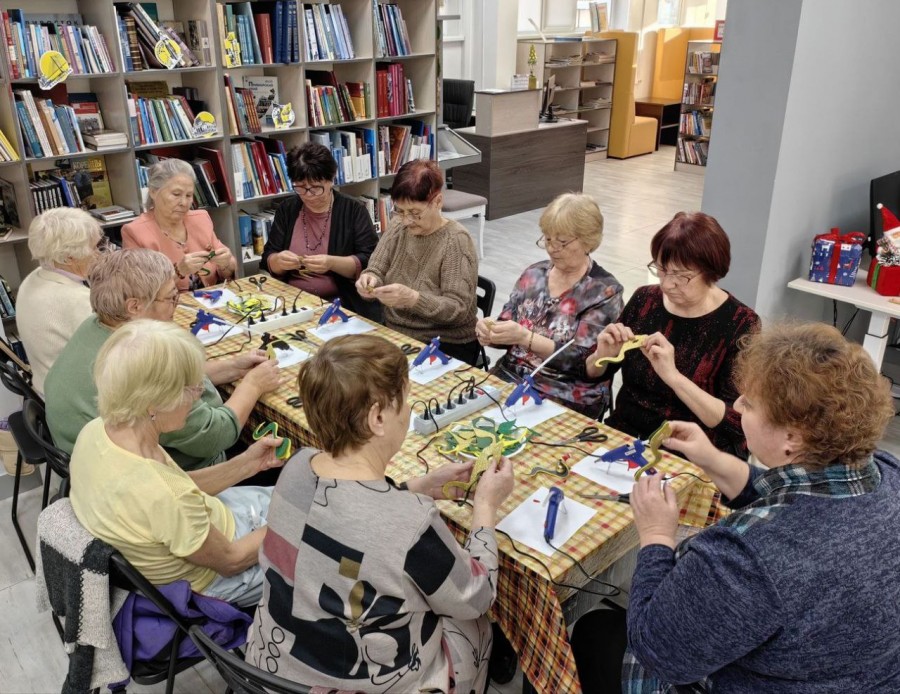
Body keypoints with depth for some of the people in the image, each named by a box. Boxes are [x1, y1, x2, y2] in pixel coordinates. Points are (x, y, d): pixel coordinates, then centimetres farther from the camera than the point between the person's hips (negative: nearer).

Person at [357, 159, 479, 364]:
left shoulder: (456, 241, -15)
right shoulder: (398, 229, 3)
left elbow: (458, 309, -20)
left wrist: (412, 299, -35)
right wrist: (369, 279, -21)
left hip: (446, 347, -6)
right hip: (394, 334, 6)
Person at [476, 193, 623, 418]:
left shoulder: (605, 291, -8)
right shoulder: (534, 274, 7)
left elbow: (580, 360, -15)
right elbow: (508, 331, 10)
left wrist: (525, 337, -26)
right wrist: (489, 330, -13)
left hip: (568, 396, -5)